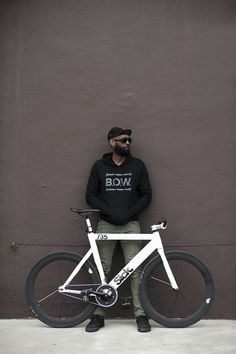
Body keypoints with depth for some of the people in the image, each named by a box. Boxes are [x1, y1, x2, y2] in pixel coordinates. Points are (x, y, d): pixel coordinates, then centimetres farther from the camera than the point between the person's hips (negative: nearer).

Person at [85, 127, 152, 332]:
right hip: (106, 224, 1)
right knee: (102, 269, 3)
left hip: (131, 224, 0)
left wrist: (128, 213, -9)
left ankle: (141, 314, 6)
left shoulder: (137, 165, 4)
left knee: (135, 269, -4)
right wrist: (110, 212, -12)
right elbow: (91, 196, 3)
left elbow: (146, 195, 4)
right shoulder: (99, 166, 4)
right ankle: (98, 315, 13)